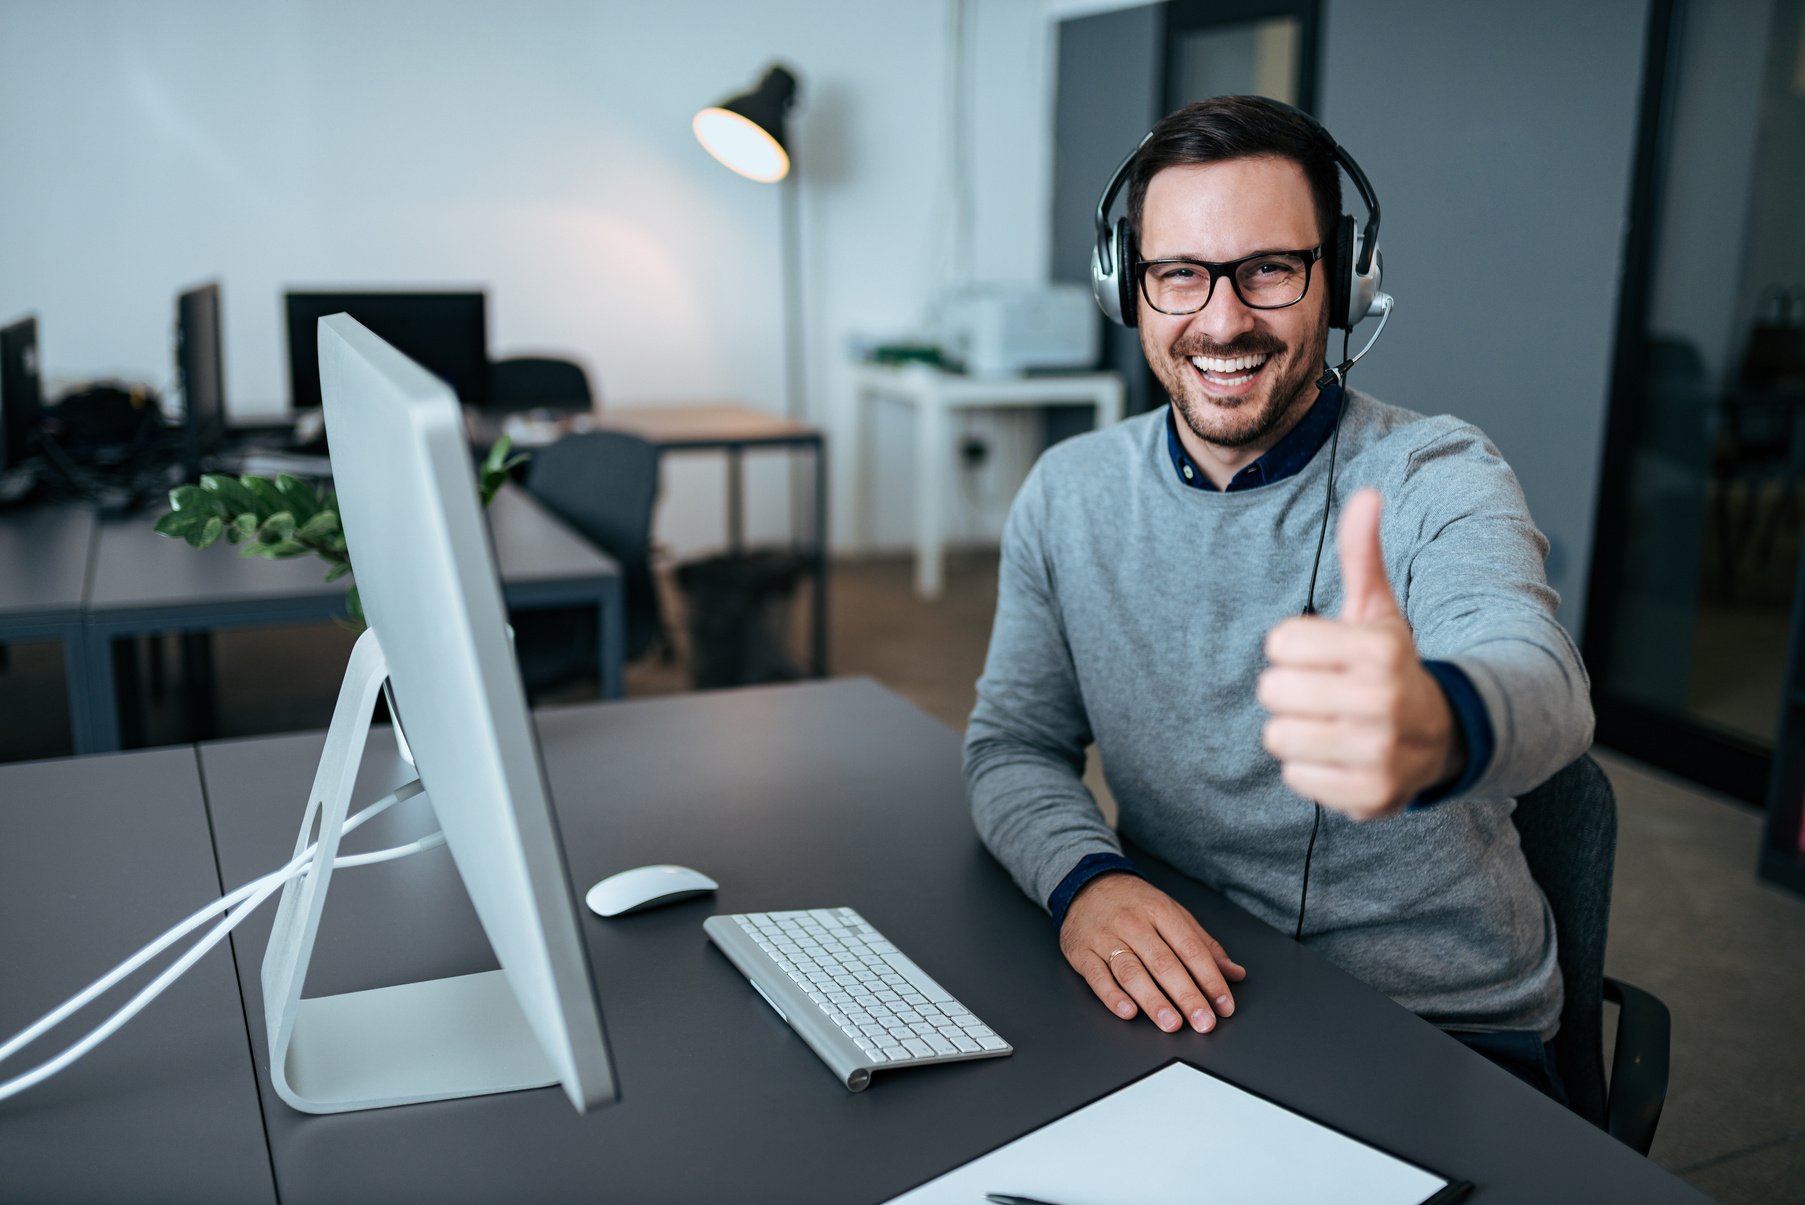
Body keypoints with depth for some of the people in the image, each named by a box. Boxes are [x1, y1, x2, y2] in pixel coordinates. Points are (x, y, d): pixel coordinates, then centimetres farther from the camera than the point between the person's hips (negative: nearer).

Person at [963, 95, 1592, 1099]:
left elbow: (1539, 679, -30)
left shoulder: (1441, 479, -11)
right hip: (1179, 997, 3)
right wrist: (1084, 878, -19)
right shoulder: (1070, 495, 1)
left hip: (1446, 1030, -2)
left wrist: (1437, 727, -56)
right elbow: (1014, 742, 4)